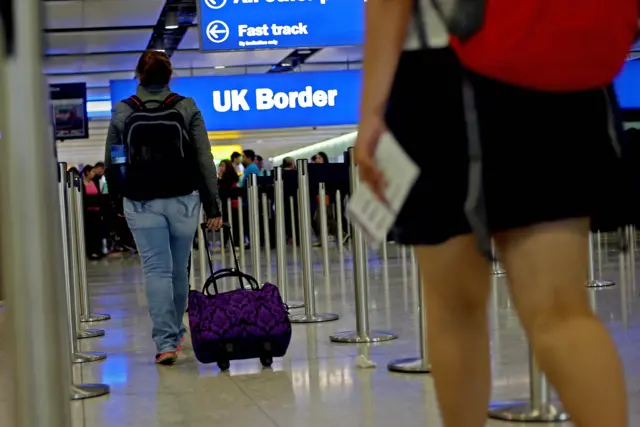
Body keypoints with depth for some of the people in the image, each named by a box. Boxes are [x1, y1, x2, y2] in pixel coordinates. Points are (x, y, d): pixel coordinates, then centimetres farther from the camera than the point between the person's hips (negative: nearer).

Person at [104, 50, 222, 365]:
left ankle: (166, 341, -10)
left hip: (141, 203, -1)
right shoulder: (187, 108, -1)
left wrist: (118, 199, 18)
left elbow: (111, 164, 5)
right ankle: (176, 332, 30)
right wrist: (213, 206, 0)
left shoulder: (122, 112, 1)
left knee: (156, 271, -1)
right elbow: (204, 160, -3)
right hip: (183, 200, 1)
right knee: (179, 269, 14)